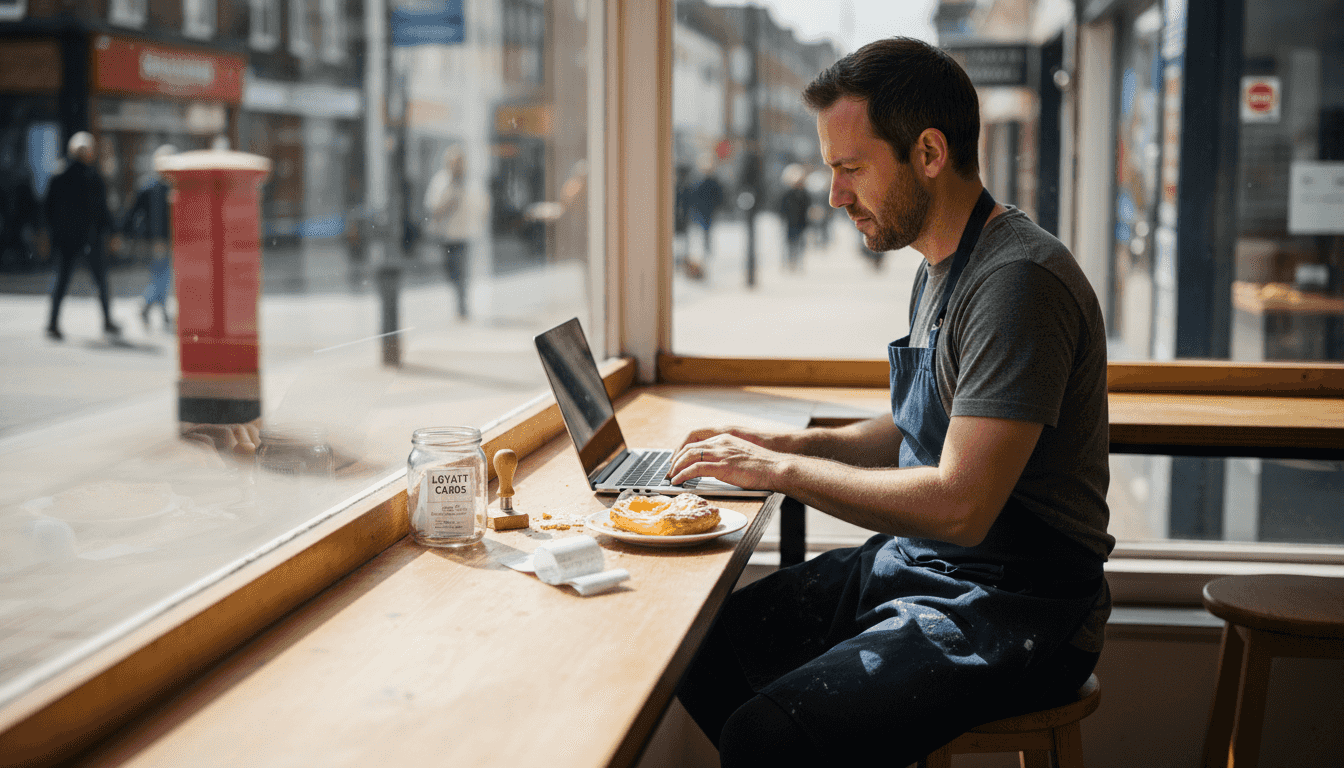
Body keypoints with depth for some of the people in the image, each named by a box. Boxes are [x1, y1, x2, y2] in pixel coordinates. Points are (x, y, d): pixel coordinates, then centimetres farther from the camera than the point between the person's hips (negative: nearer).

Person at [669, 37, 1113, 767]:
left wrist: (783, 471, -17)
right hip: (911, 565, 10)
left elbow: (960, 505, -26)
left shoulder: (1020, 281, -20)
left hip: (1014, 606, -9)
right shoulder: (940, 268, 12)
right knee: (699, 647, 5)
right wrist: (794, 443, 11)